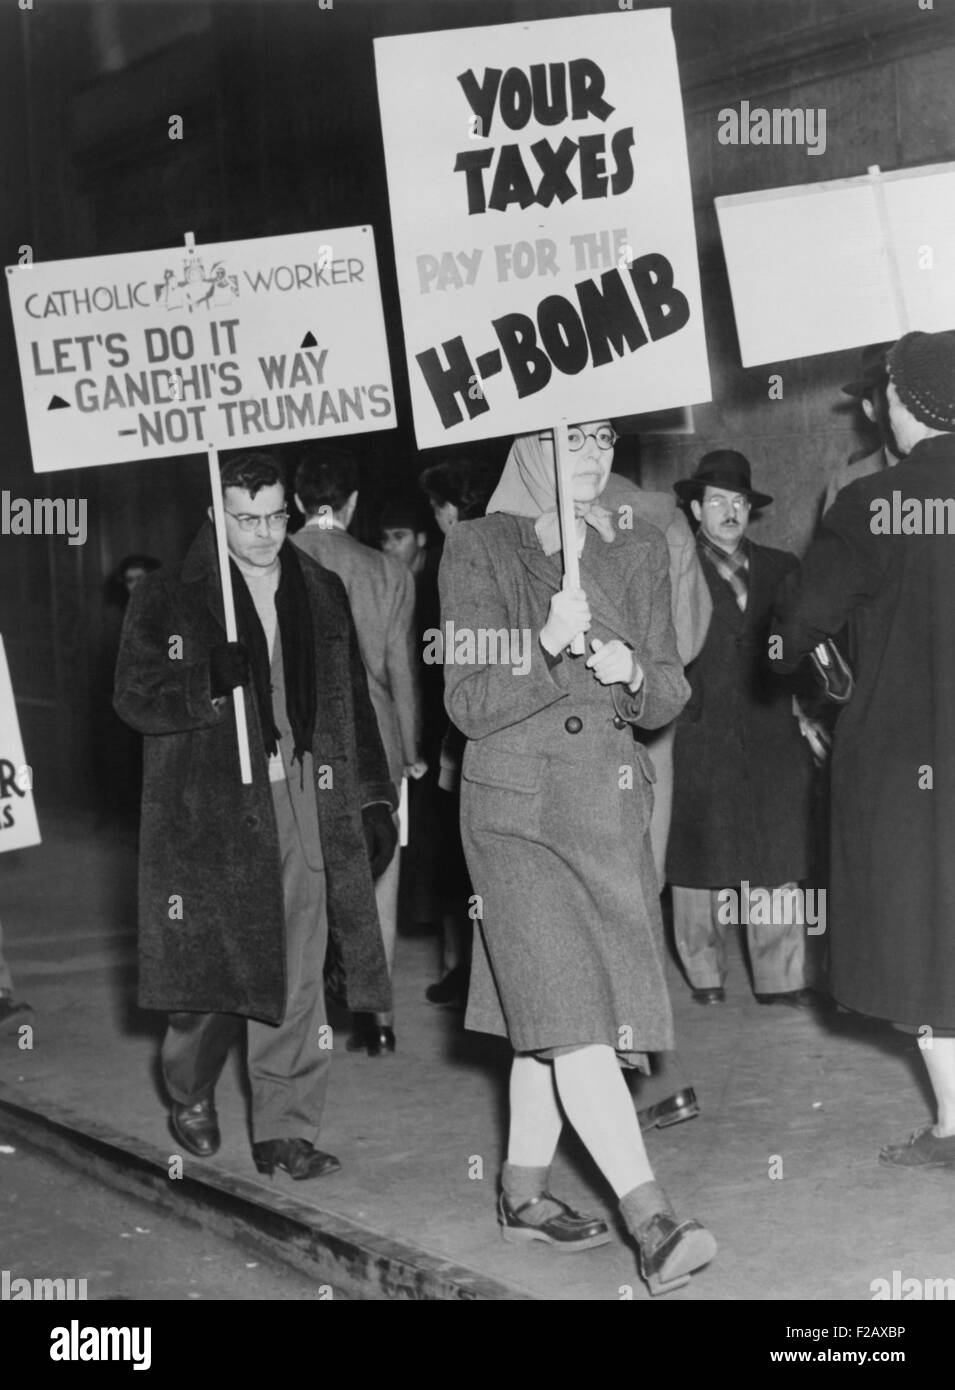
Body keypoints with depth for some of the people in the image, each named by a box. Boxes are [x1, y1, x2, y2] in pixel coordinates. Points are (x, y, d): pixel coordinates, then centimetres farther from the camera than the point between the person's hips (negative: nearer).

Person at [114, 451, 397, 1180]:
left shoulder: (321, 592, 12)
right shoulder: (168, 598, 0)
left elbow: (353, 702, 15)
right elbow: (135, 698, -4)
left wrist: (373, 798, 10)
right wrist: (213, 684, -20)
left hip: (305, 800, 3)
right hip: (210, 810, -3)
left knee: (298, 977, 0)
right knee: (210, 966, 2)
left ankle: (285, 1130, 9)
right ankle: (191, 1097, 29)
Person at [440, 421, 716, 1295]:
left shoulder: (638, 551, 9)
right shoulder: (478, 549, -4)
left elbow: (672, 696, 10)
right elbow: (467, 703, -9)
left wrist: (631, 673, -12)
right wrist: (548, 646, -24)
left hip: (612, 810, 5)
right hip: (518, 811, -5)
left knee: (550, 1018, 12)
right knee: (572, 1013, -12)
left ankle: (523, 1192, 26)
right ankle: (651, 1221, -16)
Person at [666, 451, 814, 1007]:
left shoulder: (780, 570, 14)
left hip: (773, 736, 3)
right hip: (701, 739, -3)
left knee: (779, 858, 1)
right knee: (701, 858, 3)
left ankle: (781, 977, 7)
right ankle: (706, 975, 14)